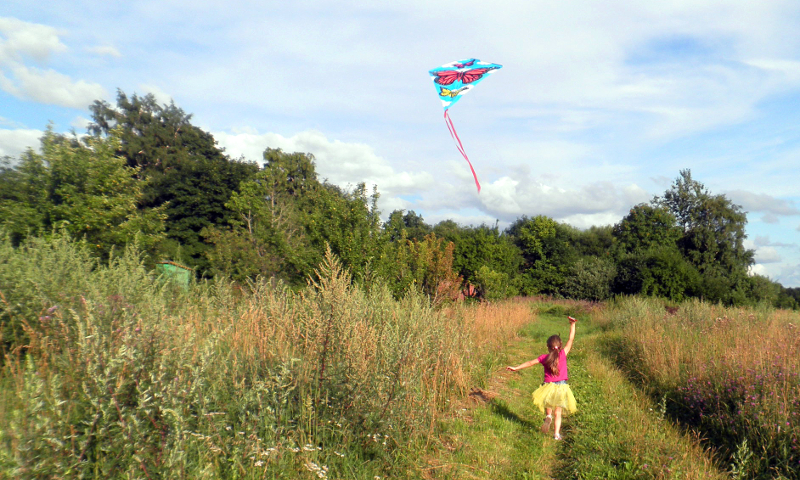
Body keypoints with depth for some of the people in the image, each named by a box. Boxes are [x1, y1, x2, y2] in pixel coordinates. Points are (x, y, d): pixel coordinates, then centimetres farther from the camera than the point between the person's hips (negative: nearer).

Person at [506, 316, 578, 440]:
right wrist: (572, 325, 0)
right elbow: (571, 339, -3)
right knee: (558, 413, 10)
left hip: (548, 387, 0)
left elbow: (530, 362, -4)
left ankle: (548, 416, -6)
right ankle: (557, 434, 3)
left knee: (548, 405, 23)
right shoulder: (563, 354, -7)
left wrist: (517, 368, 2)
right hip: (561, 387, 0)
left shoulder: (545, 357, -6)